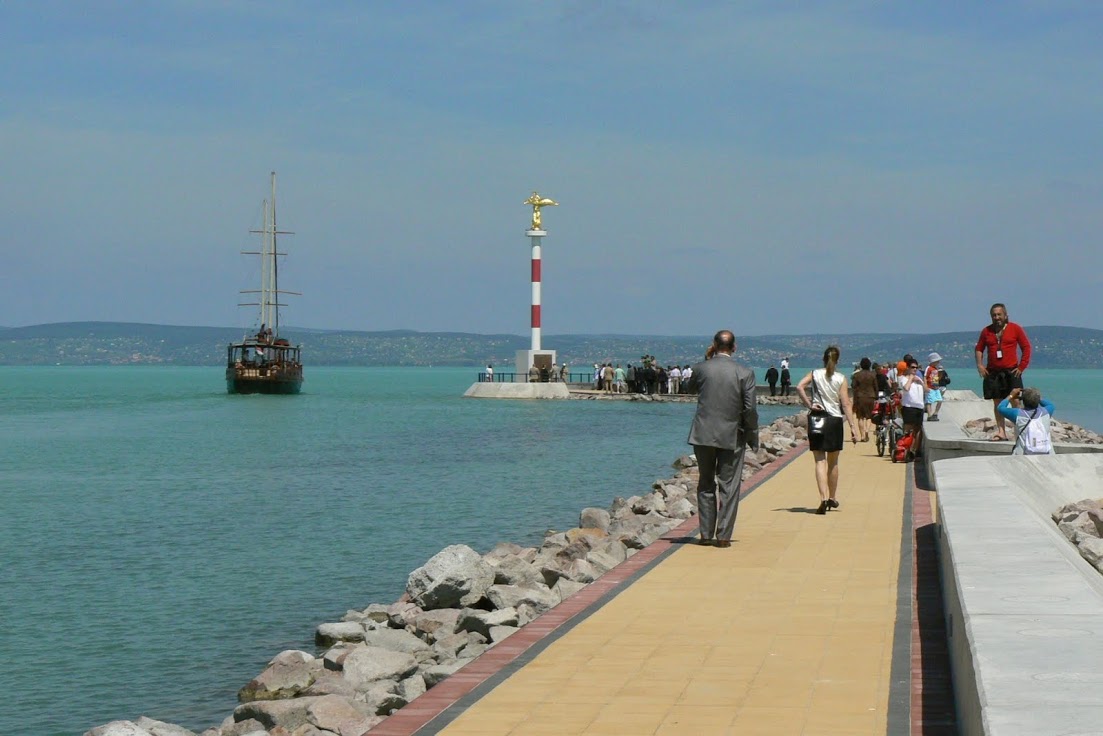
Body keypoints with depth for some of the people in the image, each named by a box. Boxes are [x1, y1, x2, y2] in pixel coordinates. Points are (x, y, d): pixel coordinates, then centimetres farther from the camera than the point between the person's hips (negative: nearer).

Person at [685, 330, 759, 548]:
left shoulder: (701, 368, -3)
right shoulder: (745, 373, -7)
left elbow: (691, 387, 19)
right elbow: (750, 408, -8)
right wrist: (753, 437, 3)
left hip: (703, 435, 1)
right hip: (732, 437, -1)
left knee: (706, 485, 13)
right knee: (729, 487, 4)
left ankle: (706, 534, 14)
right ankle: (723, 536, 1)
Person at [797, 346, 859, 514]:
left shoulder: (815, 374, 1)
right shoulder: (841, 379, -2)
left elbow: (799, 387, -16)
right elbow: (846, 404, -8)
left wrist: (809, 404, -8)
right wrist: (853, 427, -8)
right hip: (834, 420, 0)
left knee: (820, 461, -2)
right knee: (833, 462, 16)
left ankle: (823, 498, -18)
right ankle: (832, 497, 27)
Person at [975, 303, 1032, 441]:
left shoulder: (1015, 329, 1)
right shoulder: (986, 331, 9)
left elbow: (1026, 347, 2)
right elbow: (979, 348, 17)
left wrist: (1022, 366, -4)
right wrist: (979, 365, 3)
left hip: (1011, 371, -4)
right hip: (993, 373, 4)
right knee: (997, 403, 5)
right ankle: (1001, 432, 9)